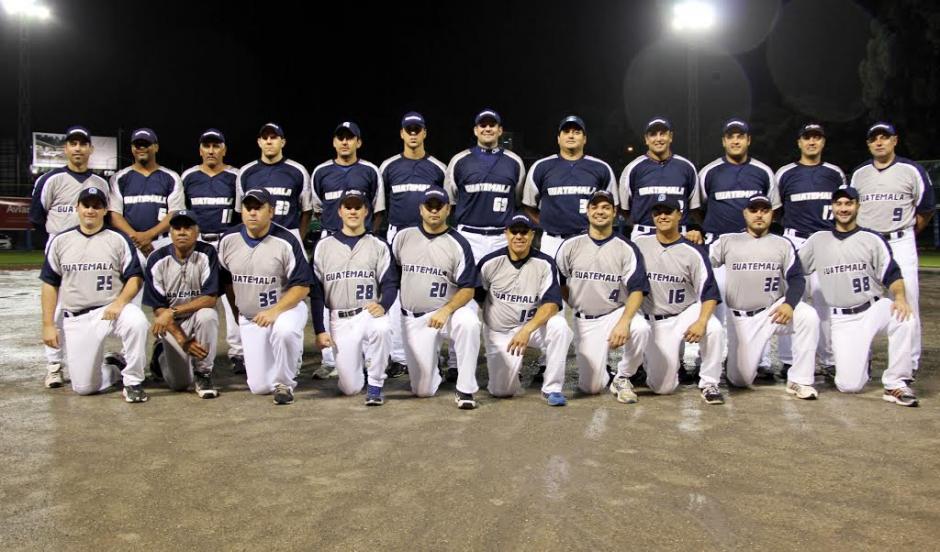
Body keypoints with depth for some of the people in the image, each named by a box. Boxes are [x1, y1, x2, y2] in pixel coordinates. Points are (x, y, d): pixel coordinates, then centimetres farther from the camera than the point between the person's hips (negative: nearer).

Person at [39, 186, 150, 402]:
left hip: (111, 310, -1)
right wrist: (48, 324, 1)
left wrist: (120, 302, -20)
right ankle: (114, 371, 28)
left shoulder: (118, 240, 2)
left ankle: (132, 381, -17)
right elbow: (49, 284, 8)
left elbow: (134, 278, -1)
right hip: (75, 319, 2)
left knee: (137, 322, -37)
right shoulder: (60, 241, 7)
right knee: (83, 386, -6)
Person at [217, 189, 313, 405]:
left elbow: (302, 286, -15)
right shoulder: (228, 240, -3)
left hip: (286, 307, -4)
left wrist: (275, 311, -25)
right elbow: (226, 280, 13)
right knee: (259, 387, -1)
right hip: (249, 318, 4)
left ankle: (284, 384, -14)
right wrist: (237, 312, 14)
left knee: (284, 330, -41)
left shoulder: (286, 241, -16)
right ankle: (290, 356, 32)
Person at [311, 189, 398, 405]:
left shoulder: (378, 246, 7)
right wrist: (319, 330, 0)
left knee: (382, 329, -38)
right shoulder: (324, 246, 7)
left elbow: (390, 283, 0)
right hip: (339, 320, 1)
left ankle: (375, 385, -16)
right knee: (350, 387, -5)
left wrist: (383, 305, -22)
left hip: (369, 313, -1)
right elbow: (316, 291, 6)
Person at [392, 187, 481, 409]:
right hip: (413, 319, 2)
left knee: (469, 322, -39)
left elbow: (468, 289, -10)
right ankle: (432, 365, 37)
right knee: (423, 390, 1)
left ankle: (465, 391, -26)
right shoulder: (403, 237, 2)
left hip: (449, 309, -2)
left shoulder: (458, 244, -6)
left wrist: (446, 311, -26)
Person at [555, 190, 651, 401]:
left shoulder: (626, 249, -3)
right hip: (585, 321, 1)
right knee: (591, 387, -8)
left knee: (640, 329, -35)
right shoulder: (570, 246, 1)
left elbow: (637, 290, -12)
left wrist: (624, 322, -27)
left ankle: (622, 378, -8)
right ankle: (602, 370, 31)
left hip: (617, 312, 0)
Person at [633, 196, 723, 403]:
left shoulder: (693, 252, -11)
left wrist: (701, 321, -31)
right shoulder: (640, 243, -4)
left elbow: (709, 292, -14)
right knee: (663, 387, -4)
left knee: (713, 328, -35)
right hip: (654, 321, 1)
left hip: (687, 312, -1)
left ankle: (709, 383, -15)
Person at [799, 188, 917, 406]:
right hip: (842, 320, 0)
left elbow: (892, 275, -5)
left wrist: (900, 297, -25)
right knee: (849, 385, -14)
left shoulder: (872, 239, 2)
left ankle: (895, 384, -19)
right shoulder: (818, 240, 7)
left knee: (904, 315, -36)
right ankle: (859, 359, 24)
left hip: (874, 309, 0)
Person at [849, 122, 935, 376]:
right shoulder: (859, 174, 9)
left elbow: (926, 209, 8)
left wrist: (906, 232, 13)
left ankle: (910, 363, 4)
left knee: (906, 302, -6)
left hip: (900, 243, -3)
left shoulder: (911, 171, -2)